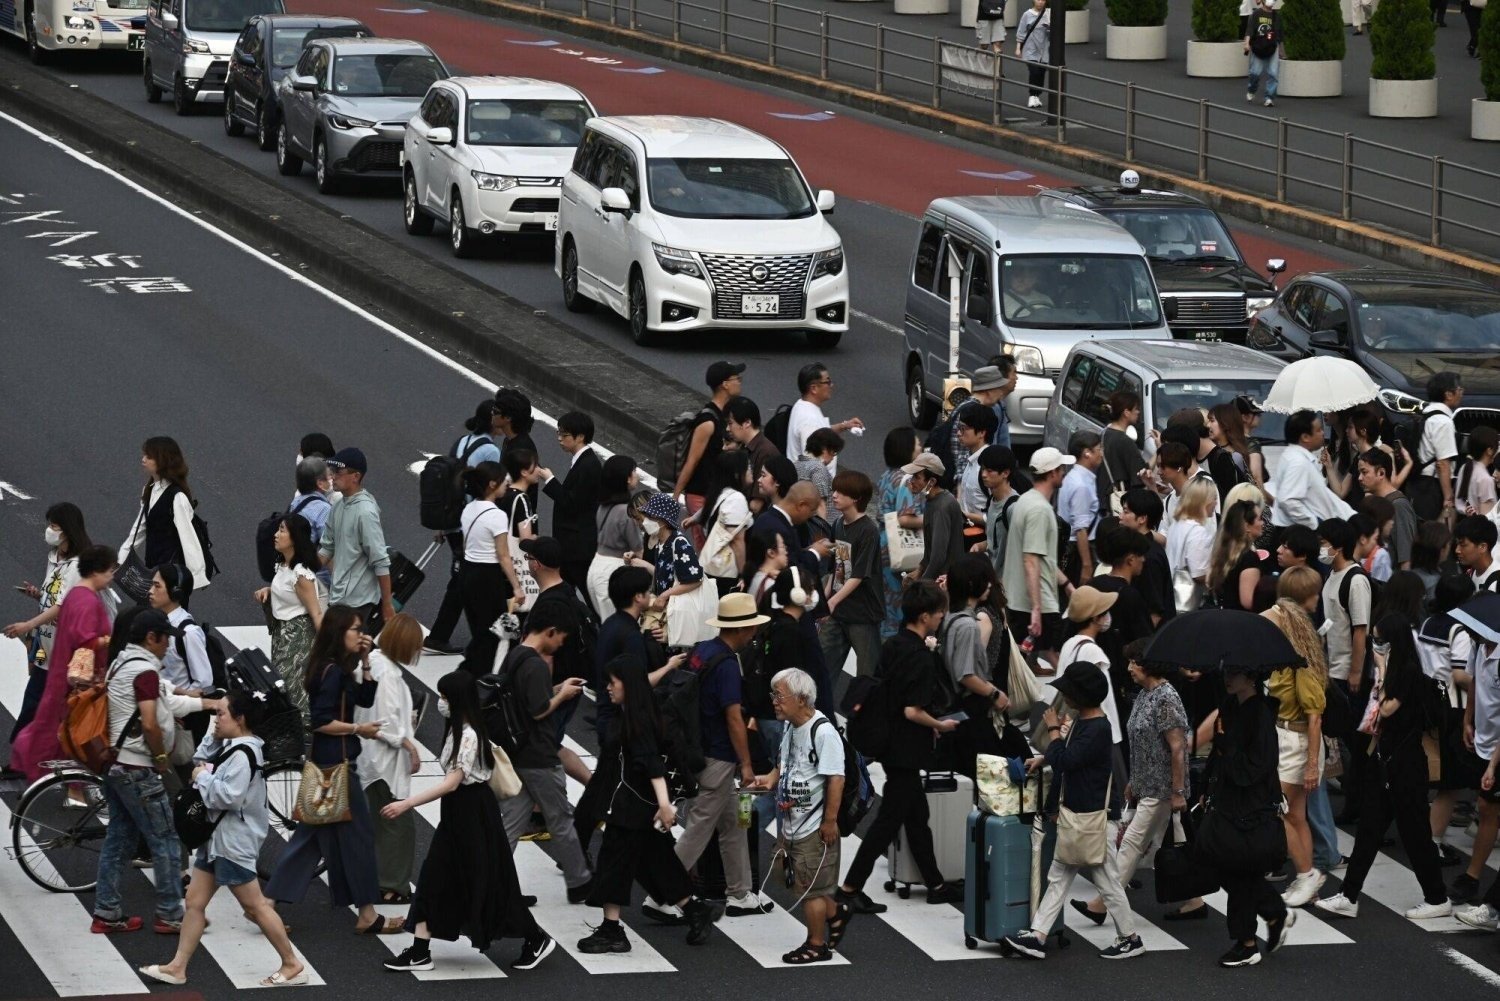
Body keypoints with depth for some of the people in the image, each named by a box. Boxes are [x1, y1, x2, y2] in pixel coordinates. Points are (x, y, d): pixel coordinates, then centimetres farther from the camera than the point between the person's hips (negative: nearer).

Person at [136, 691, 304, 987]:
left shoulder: (243, 754, -21)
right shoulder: (229, 746, 11)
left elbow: (227, 796, -30)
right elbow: (200, 760, 17)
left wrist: (203, 777, -15)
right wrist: (214, 735, 5)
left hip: (234, 841, -10)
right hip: (216, 837, 10)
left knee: (254, 905, -3)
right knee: (194, 902, 10)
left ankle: (292, 965, 5)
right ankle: (177, 968, 13)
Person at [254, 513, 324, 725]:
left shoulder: (301, 574, -22)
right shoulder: (282, 565, 4)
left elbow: (316, 614, -21)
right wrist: (268, 590, 5)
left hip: (298, 635, -9)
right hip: (282, 632, 9)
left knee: (296, 691, -6)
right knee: (281, 683, 15)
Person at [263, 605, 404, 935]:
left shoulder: (340, 669, 11)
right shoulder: (332, 671, -18)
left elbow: (366, 698, 13)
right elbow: (320, 722, -21)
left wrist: (365, 661, 4)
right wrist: (358, 729, -14)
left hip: (326, 763, 10)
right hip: (335, 763, -10)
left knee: (312, 834, 13)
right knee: (357, 833, -1)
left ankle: (268, 904, 12)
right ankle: (367, 916, 6)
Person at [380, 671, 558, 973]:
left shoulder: (469, 736, -22)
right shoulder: (457, 730, 8)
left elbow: (451, 783, -26)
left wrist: (406, 804, -28)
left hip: (474, 812, -10)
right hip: (457, 811, 10)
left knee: (487, 882, 0)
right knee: (434, 877, 6)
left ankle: (536, 940, 14)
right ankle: (420, 952, 8)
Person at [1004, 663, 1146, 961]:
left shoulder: (1098, 729, -22)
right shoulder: (1079, 721, 7)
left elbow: (1067, 760, -26)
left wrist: (1054, 730, -14)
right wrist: (1043, 758, 11)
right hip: (1073, 814, 10)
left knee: (1108, 882, 3)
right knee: (1058, 877, 9)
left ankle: (1130, 939, 15)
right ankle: (1037, 937, 10)